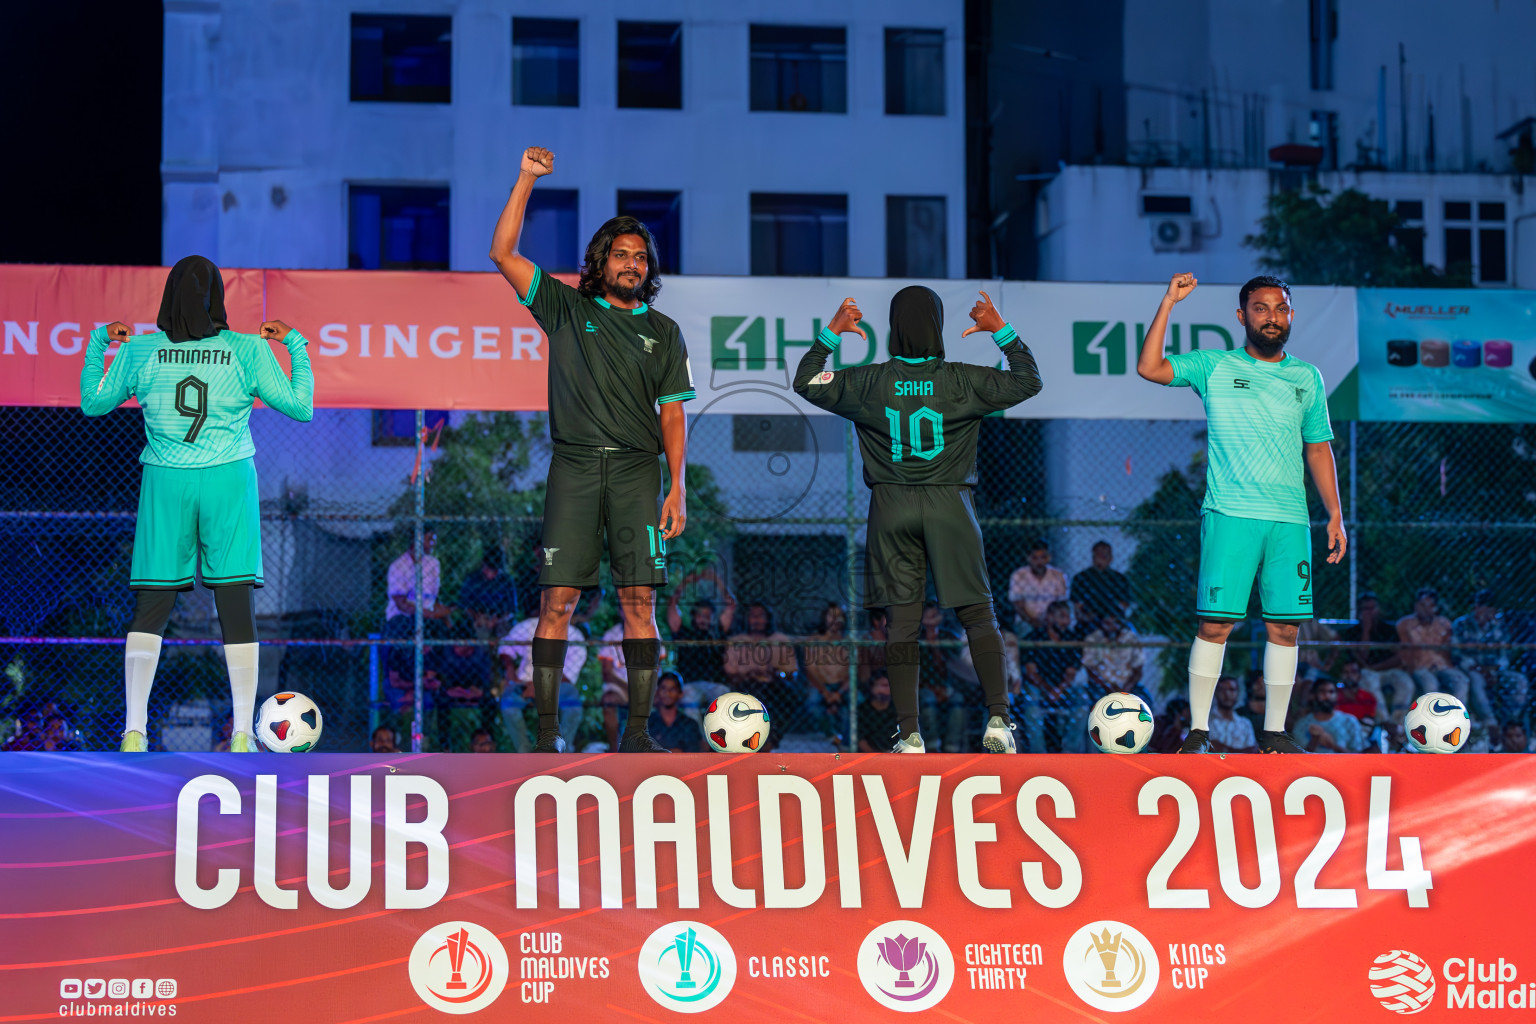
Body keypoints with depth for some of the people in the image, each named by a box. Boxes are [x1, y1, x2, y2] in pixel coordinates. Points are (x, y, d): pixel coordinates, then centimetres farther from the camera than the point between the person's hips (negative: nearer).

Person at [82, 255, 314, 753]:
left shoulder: (140, 350, -1)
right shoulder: (248, 351, -4)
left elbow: (93, 403, 12)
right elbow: (300, 407, 1)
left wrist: (98, 342, 24)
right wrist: (297, 346, 13)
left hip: (166, 483, 1)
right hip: (229, 480, -1)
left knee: (150, 608, 7)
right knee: (236, 605, 2)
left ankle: (134, 730, 0)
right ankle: (242, 734, 0)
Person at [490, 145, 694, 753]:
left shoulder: (663, 332, 14)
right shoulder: (567, 308, 10)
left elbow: (672, 413, 11)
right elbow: (503, 254, 3)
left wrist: (677, 487, 1)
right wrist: (526, 180, -2)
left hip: (638, 469, 1)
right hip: (574, 467, -1)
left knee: (639, 601, -4)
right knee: (557, 600, -5)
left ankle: (637, 731, 0)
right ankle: (548, 731, -1)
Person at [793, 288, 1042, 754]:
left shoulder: (867, 382, -3)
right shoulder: (964, 380, -5)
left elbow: (805, 383, 12)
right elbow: (1029, 382, 8)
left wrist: (831, 333, 19)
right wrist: (1002, 331, 14)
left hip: (891, 508, 1)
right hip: (949, 505, -1)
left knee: (901, 620, 2)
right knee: (978, 612, 6)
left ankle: (910, 734, 0)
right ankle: (998, 719, -2)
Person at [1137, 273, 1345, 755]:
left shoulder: (1307, 378, 14)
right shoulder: (1213, 367, 5)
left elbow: (1318, 448, 18)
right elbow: (1149, 367, -8)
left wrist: (1335, 514, 12)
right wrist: (1169, 303, -11)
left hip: (1290, 520, 3)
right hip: (1229, 515, -3)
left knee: (1284, 627, 2)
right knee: (1216, 622, -7)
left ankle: (1274, 731, 11)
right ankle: (1198, 729, 0)